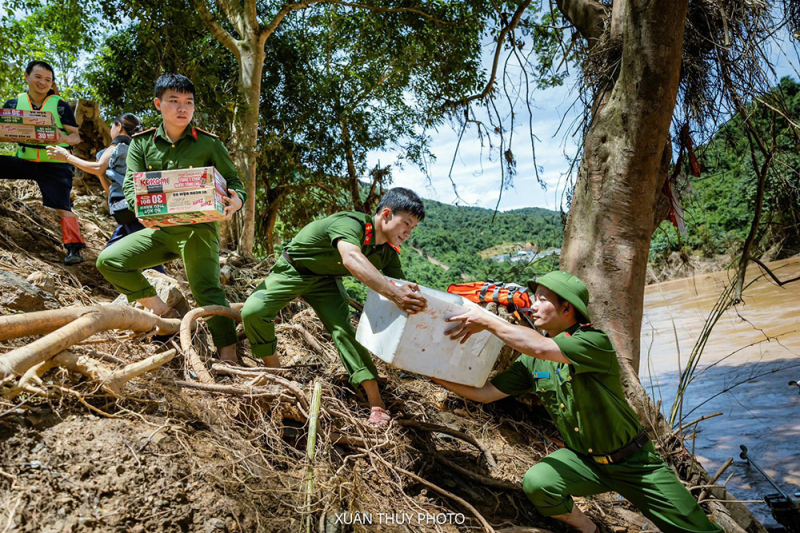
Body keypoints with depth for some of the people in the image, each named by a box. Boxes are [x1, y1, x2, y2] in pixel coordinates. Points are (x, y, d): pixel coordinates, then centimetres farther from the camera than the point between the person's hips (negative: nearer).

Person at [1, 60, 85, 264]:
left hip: (54, 164, -3)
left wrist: (65, 139, -25)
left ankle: (74, 248, -13)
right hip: (24, 161, 4)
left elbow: (76, 136, -2)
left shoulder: (60, 105, 0)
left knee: (63, 207, -13)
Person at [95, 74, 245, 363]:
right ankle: (165, 313, 7)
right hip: (158, 229, 4)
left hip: (197, 228, -4)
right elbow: (131, 184, -2)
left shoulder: (208, 143, -1)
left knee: (206, 289, -15)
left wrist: (236, 201, -25)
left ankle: (229, 356, -9)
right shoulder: (142, 143, 6)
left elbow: (234, 182, 0)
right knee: (108, 261, -5)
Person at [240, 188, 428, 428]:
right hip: (292, 271, -4)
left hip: (325, 280, 4)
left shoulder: (388, 253, -11)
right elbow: (352, 259, -57)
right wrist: (393, 292, -68)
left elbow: (401, 291, -7)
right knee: (252, 311, -22)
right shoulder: (350, 223, -36)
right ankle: (274, 369, 1)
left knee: (344, 329, -15)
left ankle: (376, 403, -14)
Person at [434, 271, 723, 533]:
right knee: (536, 482, -24)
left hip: (633, 460, -3)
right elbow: (485, 392, -3)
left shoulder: (595, 342, -24)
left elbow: (540, 347, -40)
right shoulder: (532, 361, -5)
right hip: (583, 459, 4)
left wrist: (488, 321, -33)